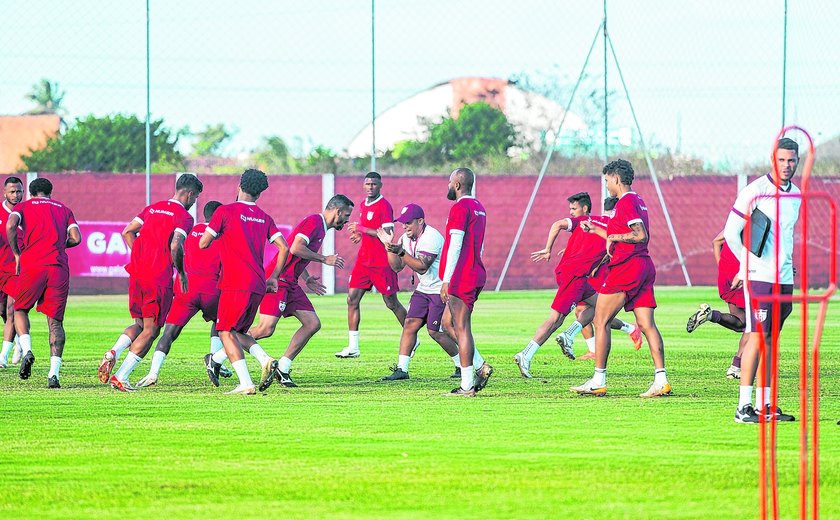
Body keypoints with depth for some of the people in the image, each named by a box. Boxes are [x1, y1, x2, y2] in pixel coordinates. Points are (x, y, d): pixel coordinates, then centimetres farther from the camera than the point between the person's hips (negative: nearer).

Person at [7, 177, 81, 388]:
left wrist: (17, 255, 5)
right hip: (59, 267, 2)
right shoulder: (64, 209, 21)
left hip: (32, 266, -2)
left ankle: (27, 350, -9)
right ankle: (54, 373, -11)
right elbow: (76, 238, 7)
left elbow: (10, 225, -6)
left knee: (20, 310, 18)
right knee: (55, 321, 3)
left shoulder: (24, 206, 15)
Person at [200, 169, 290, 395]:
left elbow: (203, 243, -2)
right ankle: (265, 360, -7)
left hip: (235, 284, -6)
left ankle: (246, 383, -15)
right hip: (258, 285, 6)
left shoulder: (225, 212, -3)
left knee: (226, 332, -1)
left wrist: (218, 234, 20)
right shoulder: (264, 218, 13)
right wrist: (274, 278, 18)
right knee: (238, 331, 18)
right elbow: (284, 248, 9)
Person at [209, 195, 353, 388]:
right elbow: (296, 248, -24)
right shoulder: (314, 222, -11)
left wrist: (306, 279, 22)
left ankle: (282, 369, 5)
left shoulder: (321, 227, 20)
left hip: (290, 284, 10)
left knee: (313, 324, 2)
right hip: (277, 280, -10)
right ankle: (217, 358, -5)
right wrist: (324, 259, -15)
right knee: (266, 329, -16)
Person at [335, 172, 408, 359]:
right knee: (352, 299, 0)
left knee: (391, 303, 1)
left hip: (382, 262, -8)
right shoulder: (363, 205, 14)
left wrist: (362, 229, -19)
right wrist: (360, 236, 9)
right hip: (364, 259, 8)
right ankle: (353, 346, 2)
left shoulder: (384, 206, -12)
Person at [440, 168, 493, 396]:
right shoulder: (479, 208, 17)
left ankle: (467, 386, -5)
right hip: (475, 275, 10)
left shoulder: (460, 208, -13)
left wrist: (446, 280, -16)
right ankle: (480, 367, 8)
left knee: (461, 328, -6)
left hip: (461, 278, -10)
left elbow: (455, 245, -18)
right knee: (448, 321, 18)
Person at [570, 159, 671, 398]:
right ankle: (661, 380, -7)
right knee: (647, 325, 2)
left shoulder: (626, 202, -11)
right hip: (644, 266, 9)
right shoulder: (638, 201, 19)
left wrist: (613, 236, -12)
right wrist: (595, 230, 34)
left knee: (600, 322, -1)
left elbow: (641, 235, -21)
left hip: (625, 268, -9)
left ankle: (598, 381, -2)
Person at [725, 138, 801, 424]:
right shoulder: (755, 191, -9)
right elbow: (731, 232, -6)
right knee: (757, 337, -12)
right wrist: (750, 263, 4)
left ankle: (765, 404, 12)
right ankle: (744, 406, -12)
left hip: (784, 278, 7)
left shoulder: (796, 195, 12)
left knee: (771, 339, 9)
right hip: (758, 277, -7)